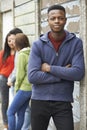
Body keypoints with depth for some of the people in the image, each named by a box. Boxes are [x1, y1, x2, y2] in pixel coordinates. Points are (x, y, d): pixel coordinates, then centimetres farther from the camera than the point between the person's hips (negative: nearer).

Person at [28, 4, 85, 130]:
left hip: (63, 102, -1)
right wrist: (63, 74, -12)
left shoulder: (76, 43, -3)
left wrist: (49, 68, -13)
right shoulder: (38, 45, -3)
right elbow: (32, 76, -13)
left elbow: (78, 73, -14)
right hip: (39, 101, 1)